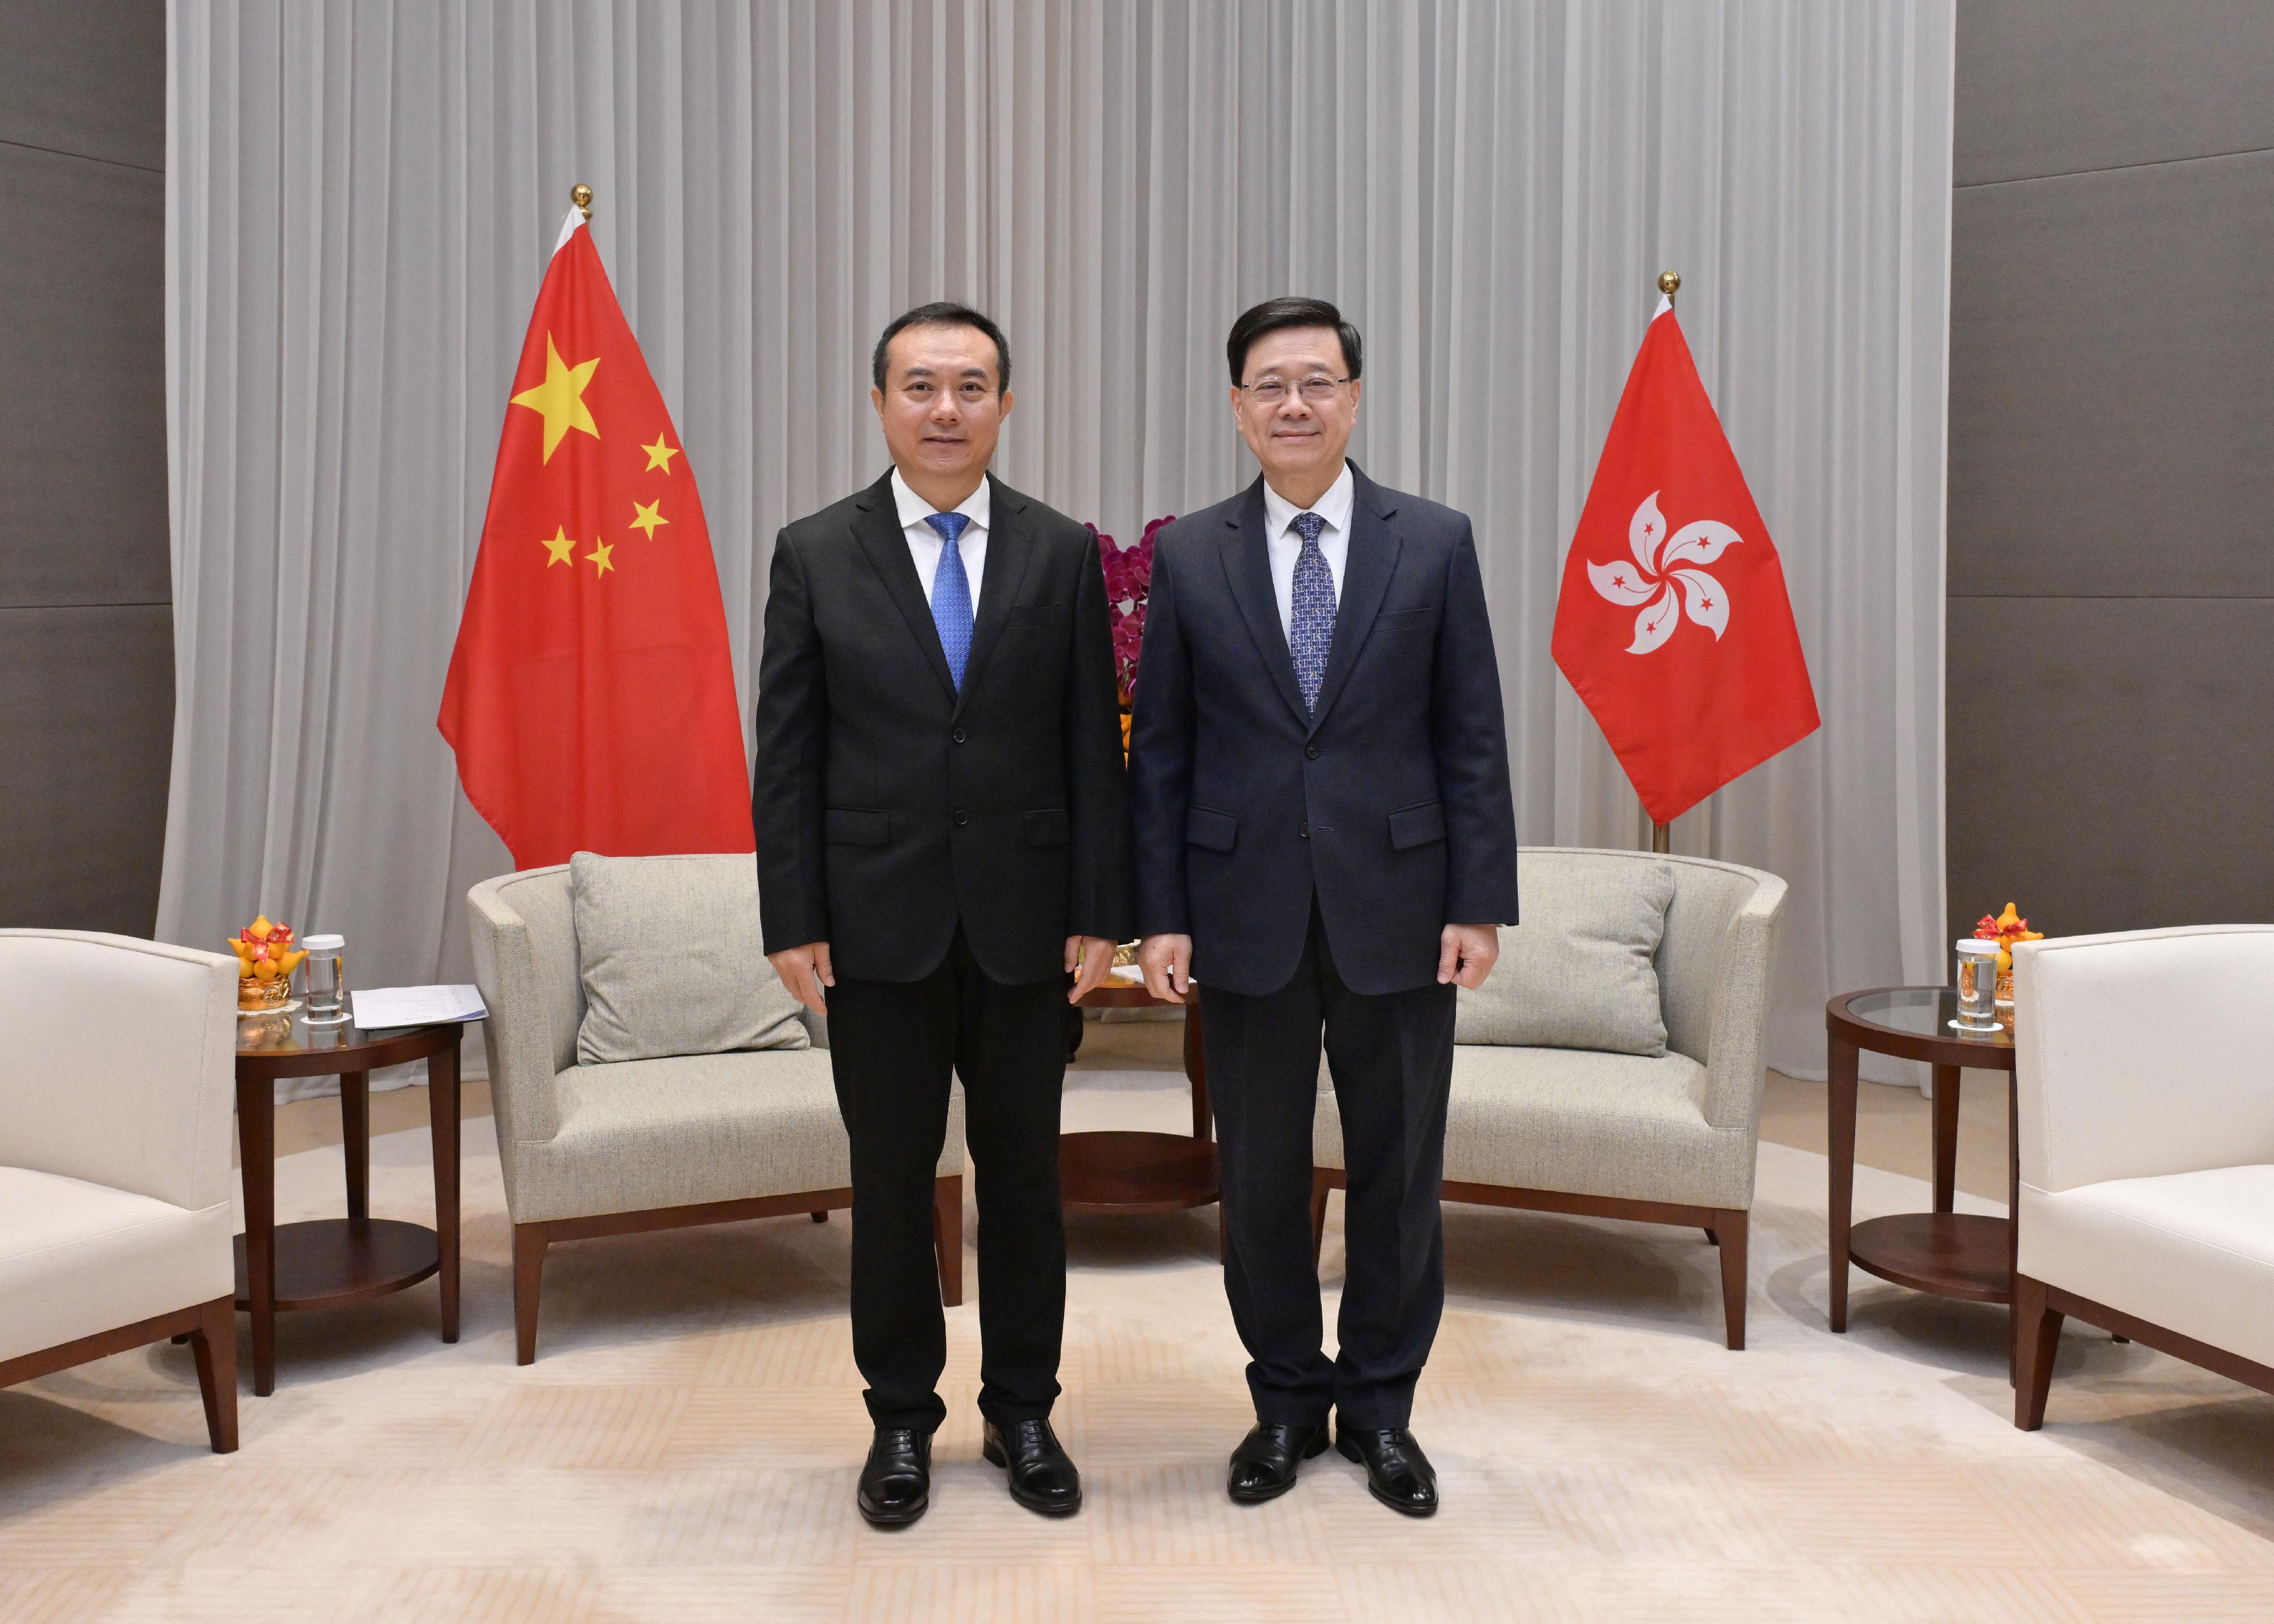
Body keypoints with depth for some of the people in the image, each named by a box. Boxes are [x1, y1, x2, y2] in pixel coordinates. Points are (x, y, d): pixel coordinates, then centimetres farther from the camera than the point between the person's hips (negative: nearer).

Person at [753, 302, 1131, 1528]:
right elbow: (786, 753, 0)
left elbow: (1093, 747, 3)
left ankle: (1022, 1411, 26)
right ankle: (902, 1417, 25)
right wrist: (793, 921, -5)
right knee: (890, 1182, 9)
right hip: (877, 926, -1)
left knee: (1023, 1175, 10)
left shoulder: (1062, 554, 3)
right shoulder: (815, 554, 1)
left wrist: (1098, 914, -2)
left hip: (1024, 922, 1)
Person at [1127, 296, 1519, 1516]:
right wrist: (1159, 914, -2)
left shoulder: (1435, 544, 2)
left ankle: (1381, 1405, 26)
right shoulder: (1189, 557, 3)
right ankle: (1286, 1401, 27)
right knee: (1260, 1173, 9)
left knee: (1399, 1168, 9)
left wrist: (1480, 902, -4)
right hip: (1247, 912, 0)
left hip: (1396, 910, 0)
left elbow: (1472, 739, 1)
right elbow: (1160, 750, 3)